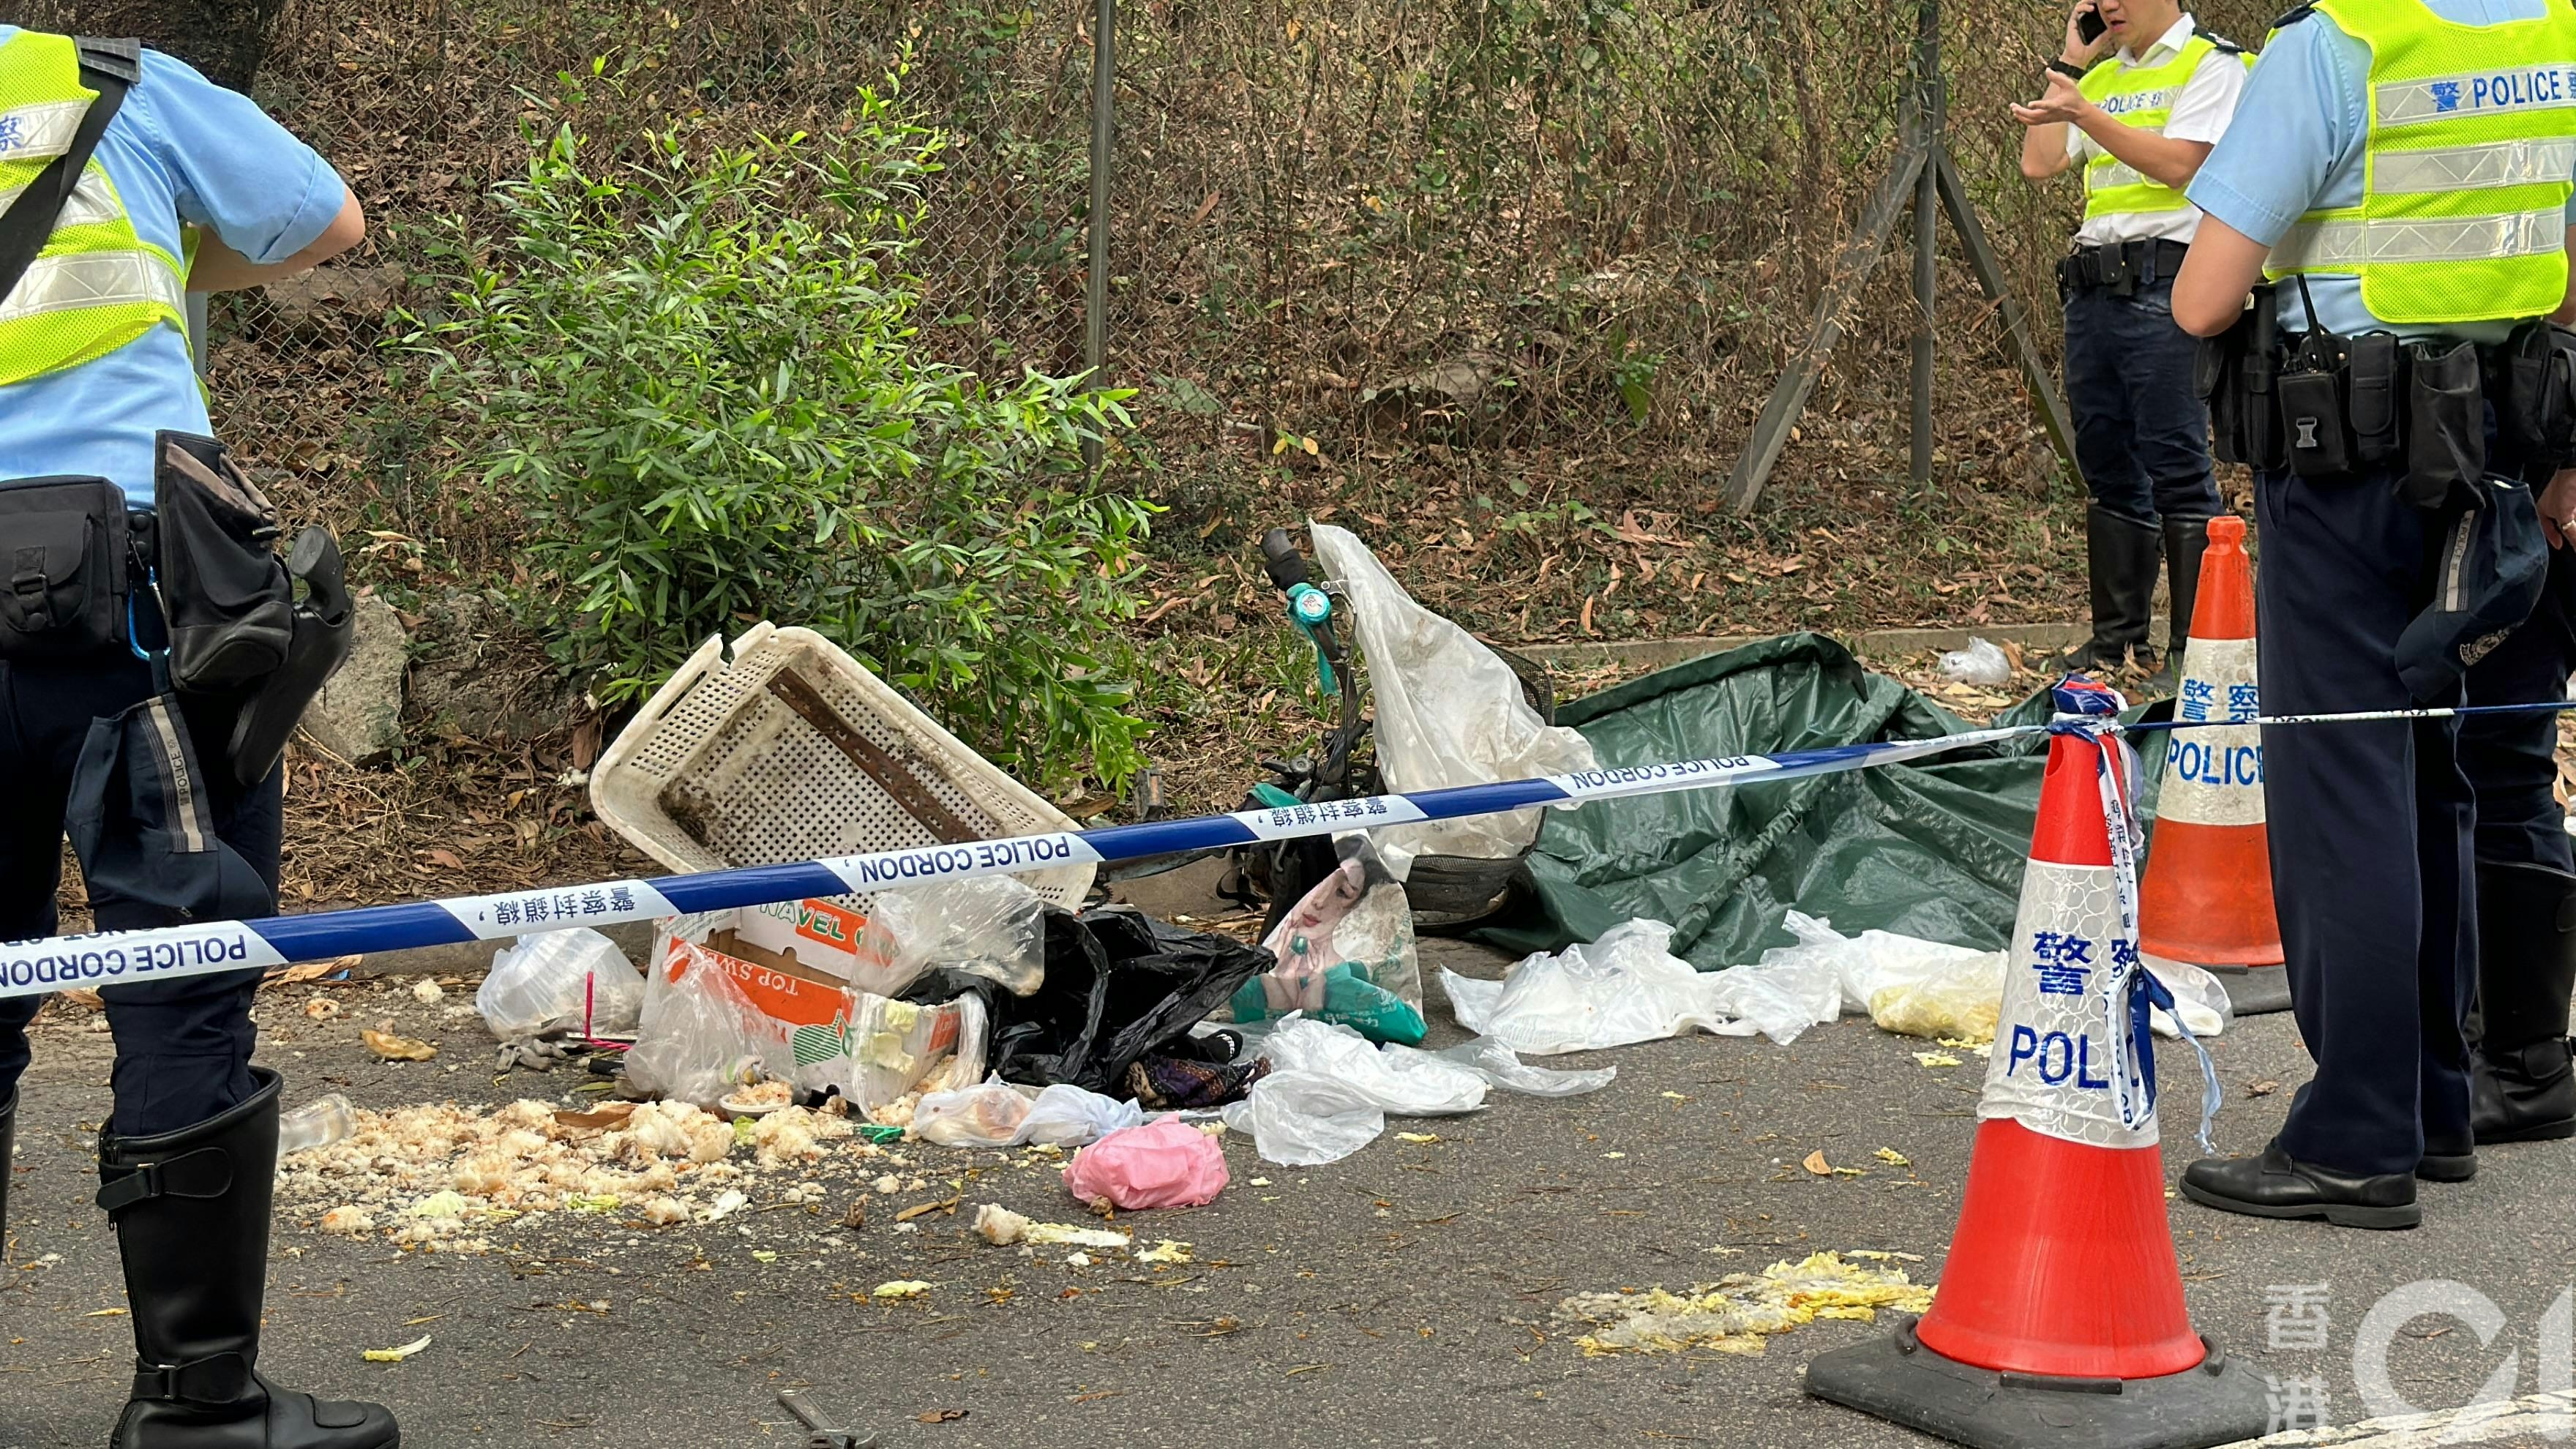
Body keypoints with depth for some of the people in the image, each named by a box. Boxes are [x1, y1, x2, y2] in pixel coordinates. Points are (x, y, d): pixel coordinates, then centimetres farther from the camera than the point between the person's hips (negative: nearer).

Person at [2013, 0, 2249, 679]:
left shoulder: (2211, 64, 0)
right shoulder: (2101, 78, 21)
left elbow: (2177, 164, -13)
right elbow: (2038, 163, 11)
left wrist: (2081, 112, -20)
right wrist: (2068, 62, 10)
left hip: (2164, 284, -7)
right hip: (2093, 285, 7)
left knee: (2176, 467, -9)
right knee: (2108, 466, 10)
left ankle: (2194, 644, -6)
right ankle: (2116, 636, 17)